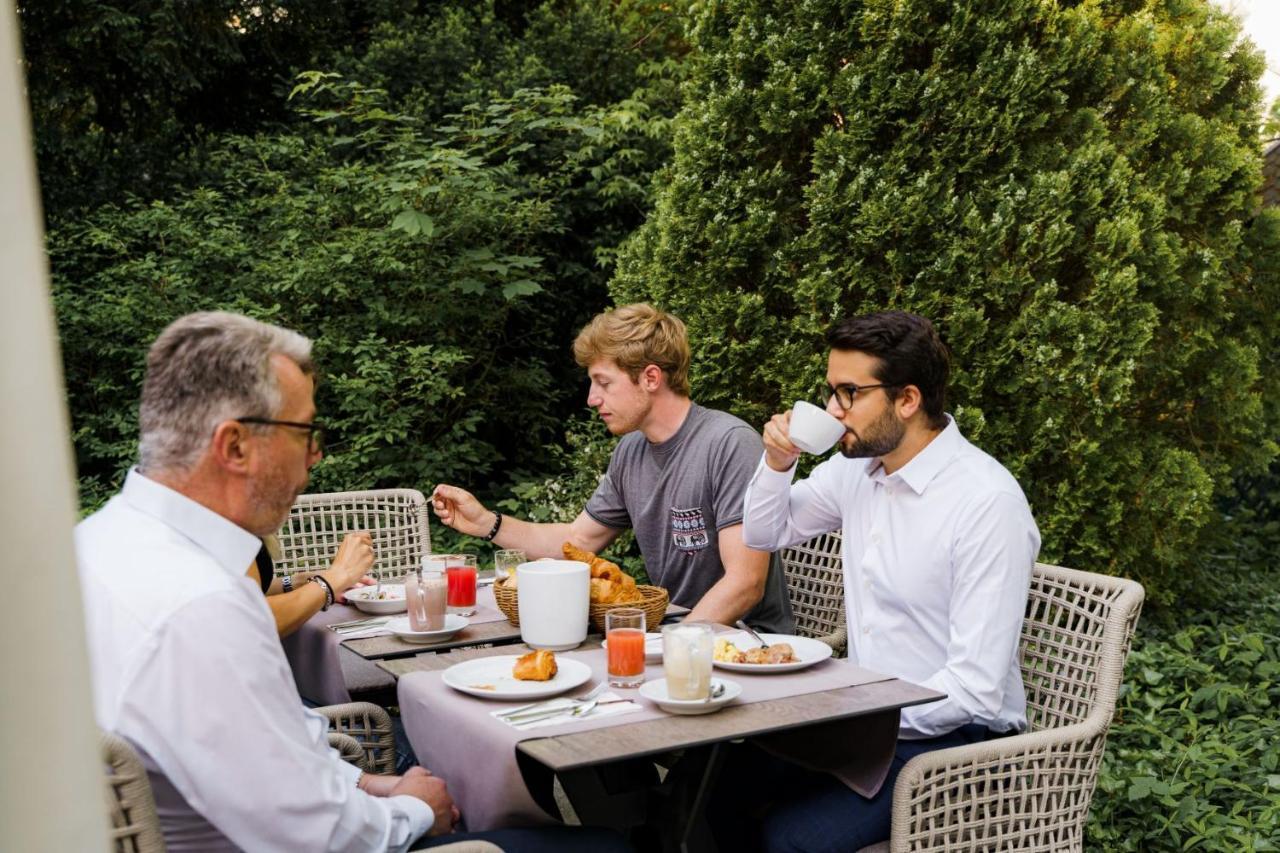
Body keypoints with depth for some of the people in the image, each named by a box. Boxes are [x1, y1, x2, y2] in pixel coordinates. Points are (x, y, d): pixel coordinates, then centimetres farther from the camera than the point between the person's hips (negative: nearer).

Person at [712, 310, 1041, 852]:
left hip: (950, 735, -7)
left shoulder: (989, 502, -22)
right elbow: (765, 534, 18)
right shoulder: (856, 467, 1)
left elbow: (975, 689, -22)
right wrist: (777, 463, -2)